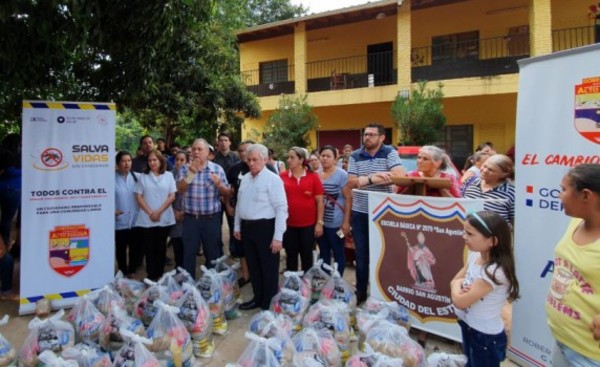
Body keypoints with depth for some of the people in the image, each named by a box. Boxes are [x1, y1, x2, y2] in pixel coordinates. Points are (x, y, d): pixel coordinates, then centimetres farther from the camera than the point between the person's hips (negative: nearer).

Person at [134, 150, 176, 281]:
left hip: (164, 218, 0)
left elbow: (172, 196, -1)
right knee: (149, 248, 4)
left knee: (161, 248, 7)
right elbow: (138, 196, 1)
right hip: (146, 219, 0)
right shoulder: (143, 176, 7)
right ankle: (151, 276, 13)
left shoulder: (168, 175, 5)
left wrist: (159, 212, -9)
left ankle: (159, 275, 17)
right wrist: (150, 212, -9)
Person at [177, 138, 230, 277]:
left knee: (213, 254, 10)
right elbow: (180, 189, -12)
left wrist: (219, 184, -18)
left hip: (211, 218, 0)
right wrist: (191, 172, -22)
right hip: (190, 218, 0)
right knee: (188, 253, 8)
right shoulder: (185, 168, 4)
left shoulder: (217, 169, 2)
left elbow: (227, 194, 2)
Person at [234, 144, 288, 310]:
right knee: (253, 267, 17)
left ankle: (269, 304, 21)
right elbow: (239, 204, 19)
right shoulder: (245, 179, 10)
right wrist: (237, 226, 17)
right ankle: (258, 298, 34)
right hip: (247, 227, 7)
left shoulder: (273, 179, -13)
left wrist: (278, 237, -19)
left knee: (268, 268, 6)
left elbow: (281, 209, -16)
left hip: (265, 228, -7)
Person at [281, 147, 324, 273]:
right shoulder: (282, 176, -2)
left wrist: (319, 222, -4)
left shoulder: (313, 177, -5)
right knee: (291, 255, 13)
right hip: (288, 224, 1)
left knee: (307, 255, 12)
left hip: (308, 224, -1)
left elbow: (319, 201, -1)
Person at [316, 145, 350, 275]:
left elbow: (348, 198, -9)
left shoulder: (342, 175, -7)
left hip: (335, 223, -5)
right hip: (319, 222, 5)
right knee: (323, 253, 16)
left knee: (338, 254, 7)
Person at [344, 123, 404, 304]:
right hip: (359, 213, 2)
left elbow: (399, 176, -18)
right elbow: (352, 183, -2)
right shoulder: (355, 156, 4)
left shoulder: (390, 153, -3)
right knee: (361, 255, 12)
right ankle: (360, 293, 27)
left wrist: (368, 179, -18)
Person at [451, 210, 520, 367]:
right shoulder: (474, 256, -6)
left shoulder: (494, 271, -31)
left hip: (486, 336, -8)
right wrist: (460, 285, -17)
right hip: (468, 327, 8)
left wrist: (457, 284, -9)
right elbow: (455, 280, 5)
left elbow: (459, 301, -28)